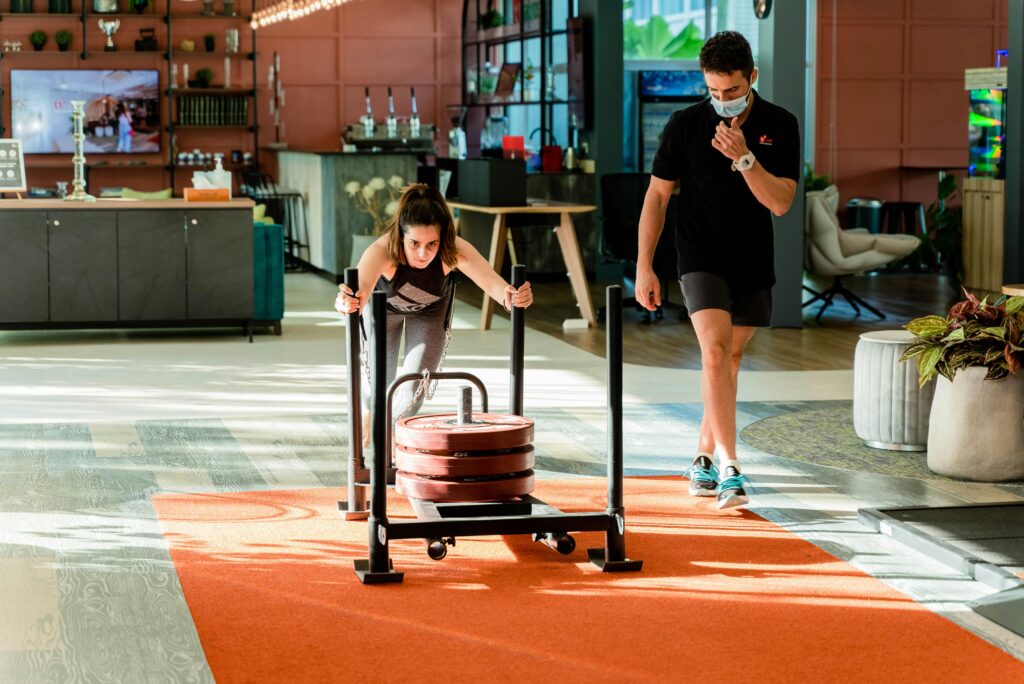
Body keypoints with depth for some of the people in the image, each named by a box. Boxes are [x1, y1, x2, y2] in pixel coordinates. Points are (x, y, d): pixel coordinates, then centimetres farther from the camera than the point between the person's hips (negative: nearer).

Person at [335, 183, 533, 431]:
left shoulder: (454, 250, -41)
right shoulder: (382, 251, -45)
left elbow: (489, 280, -56)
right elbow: (360, 290, -63)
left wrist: (509, 296, -79)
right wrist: (347, 303, -87)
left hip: (431, 310, 1)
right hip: (385, 306, -1)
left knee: (413, 392, -3)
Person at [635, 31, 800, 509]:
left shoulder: (780, 126, -3)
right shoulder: (685, 125, -6)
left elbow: (780, 202, -10)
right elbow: (657, 195, 0)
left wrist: (743, 157, -24)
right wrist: (644, 267, -3)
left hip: (753, 262, 3)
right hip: (701, 258, -3)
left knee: (730, 360, 12)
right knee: (715, 350, -20)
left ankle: (704, 458, 27)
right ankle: (728, 468, -26)